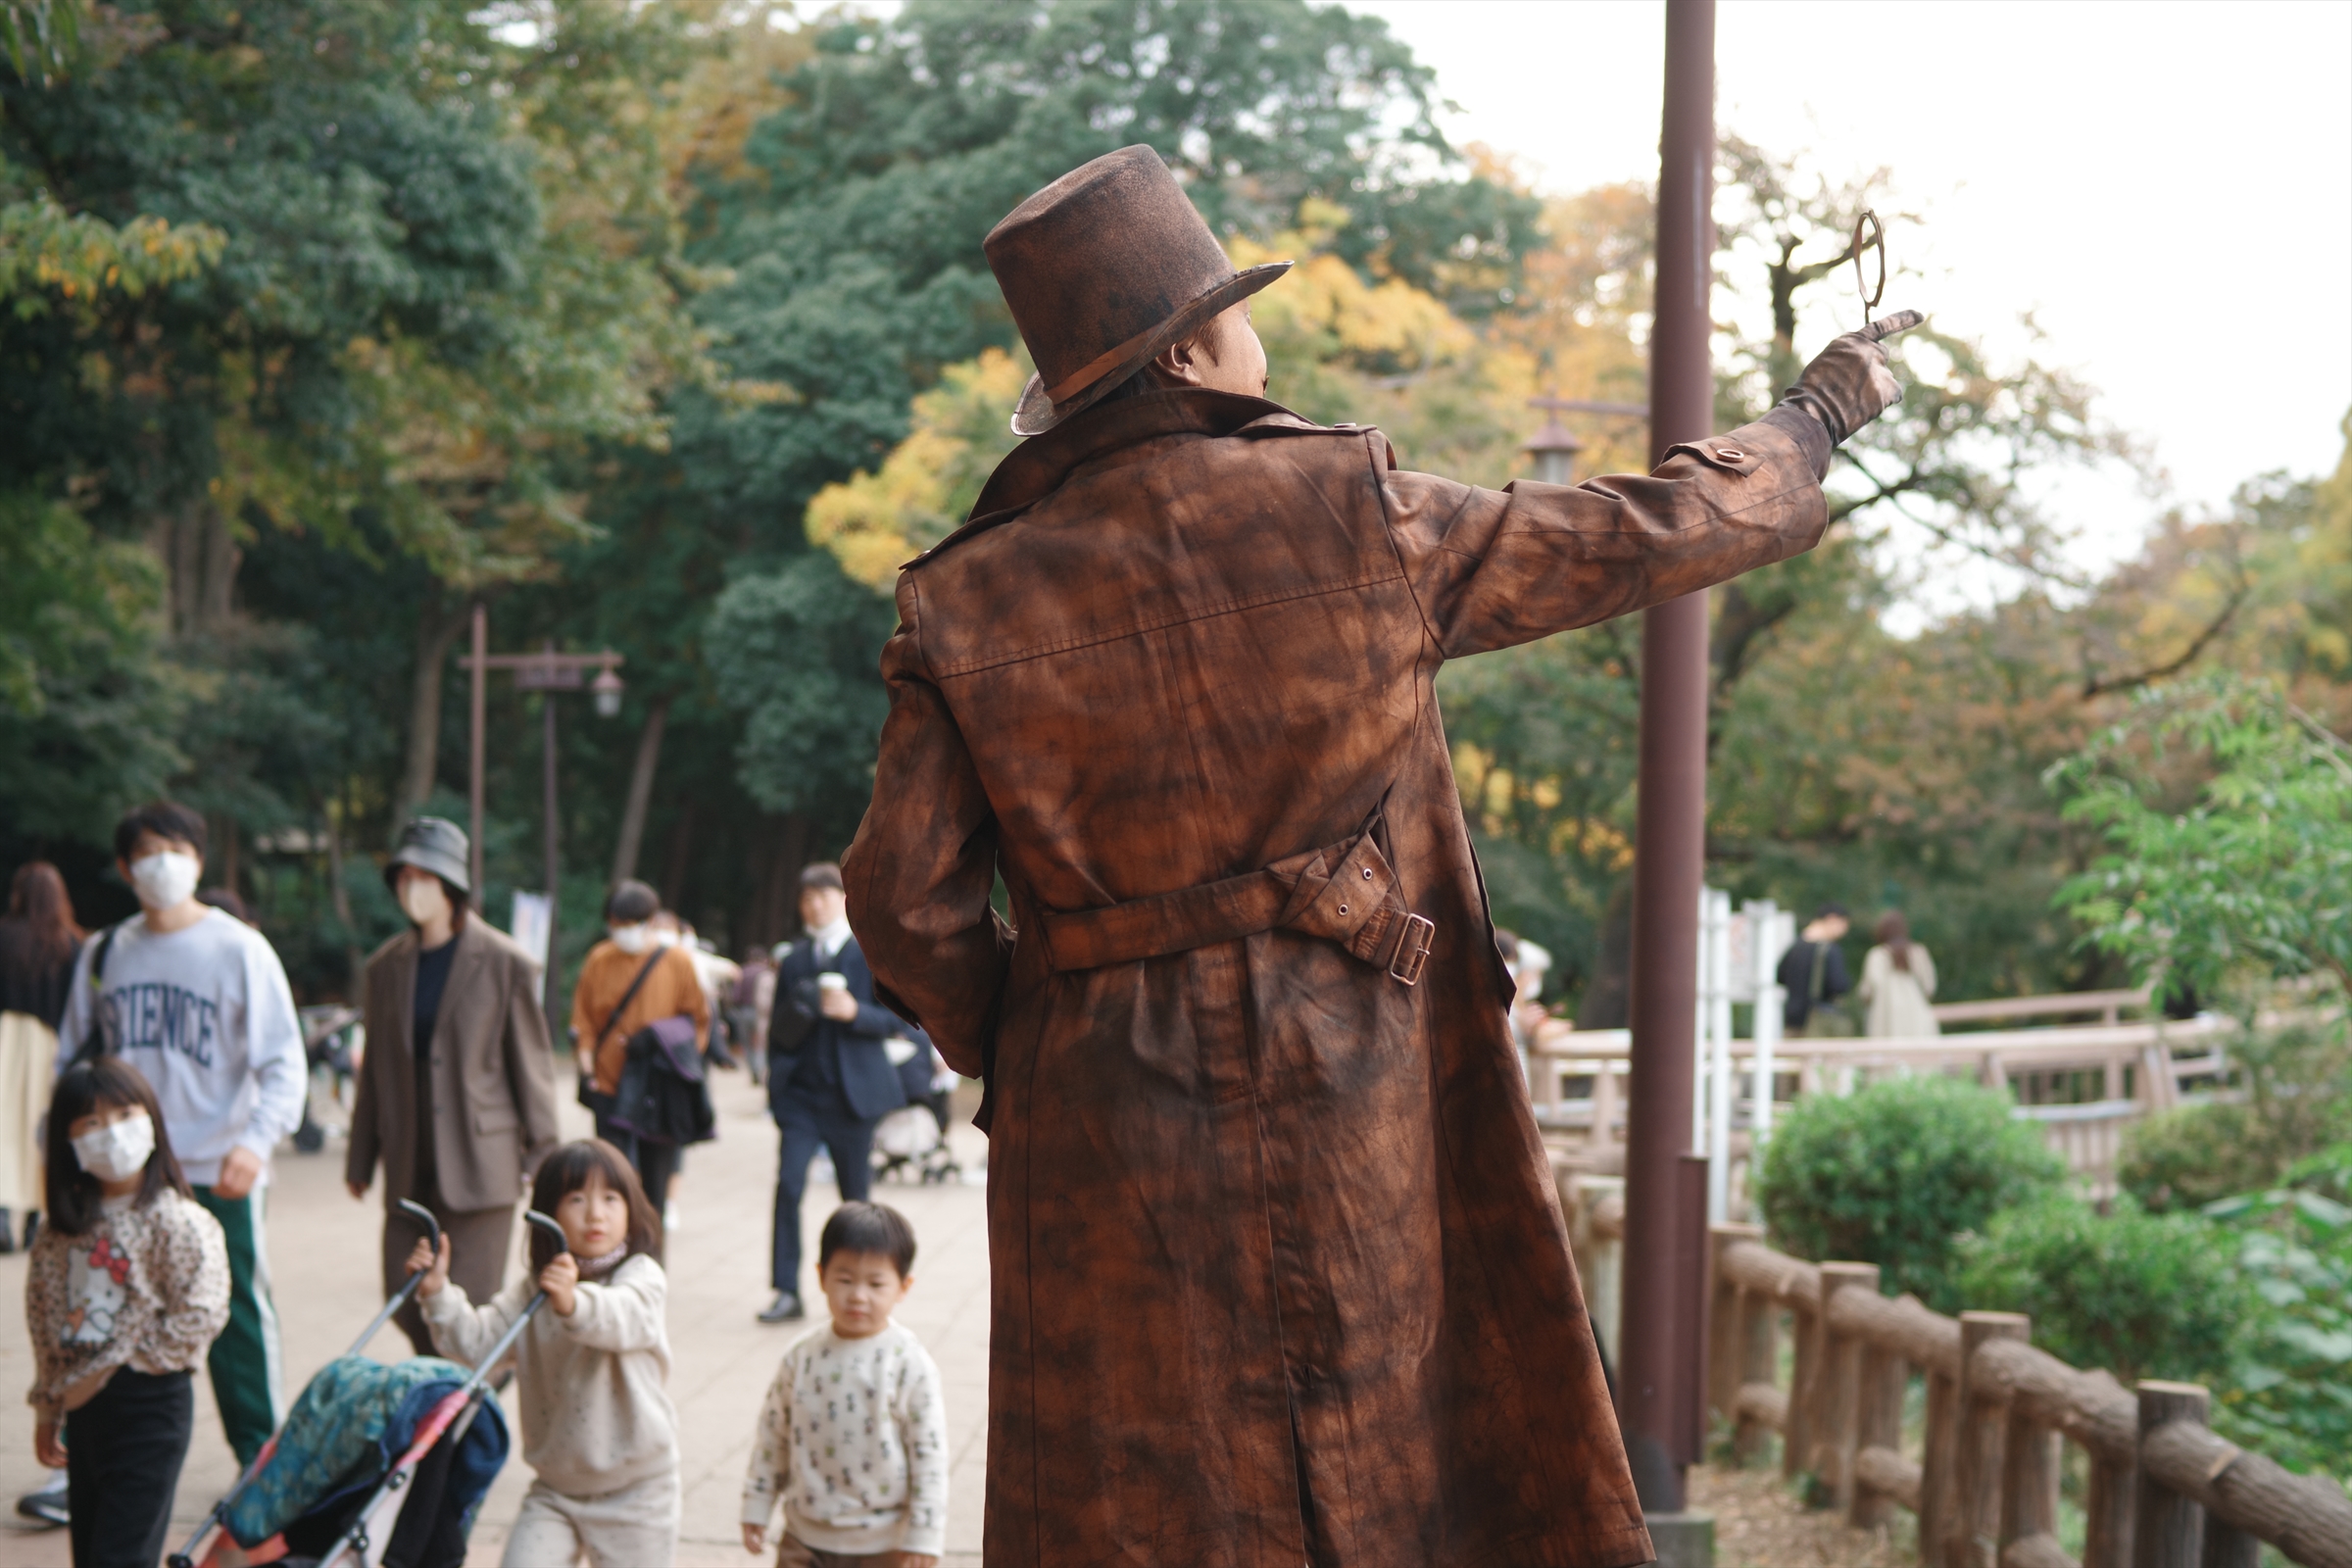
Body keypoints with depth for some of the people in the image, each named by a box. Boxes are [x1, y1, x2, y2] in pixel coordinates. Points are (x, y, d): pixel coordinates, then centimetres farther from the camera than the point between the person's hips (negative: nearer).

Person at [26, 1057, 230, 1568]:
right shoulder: (64, 1229, 8)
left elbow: (199, 1317, -19)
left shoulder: (178, 1222, -12)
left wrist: (108, 1369, -15)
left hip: (149, 1399, -7)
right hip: (83, 1407, 7)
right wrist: (47, 1409, 17)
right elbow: (44, 1323, 16)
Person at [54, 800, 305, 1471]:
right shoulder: (104, 953, 10)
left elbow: (284, 1062, -6)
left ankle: (263, 1461, 11)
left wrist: (255, 1142, -21)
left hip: (217, 1174, -3)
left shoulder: (239, 949, -2)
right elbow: (74, 1058, 18)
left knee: (238, 1320, 0)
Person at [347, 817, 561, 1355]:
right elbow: (375, 1068, 15)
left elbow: (532, 1064, -1)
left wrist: (541, 1158, -2)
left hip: (479, 1164, -4)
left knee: (468, 1305, -6)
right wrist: (360, 1158, 15)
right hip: (410, 1167, 4)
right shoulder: (385, 967, 10)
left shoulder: (506, 964, -3)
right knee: (405, 1301, 3)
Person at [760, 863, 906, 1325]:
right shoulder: (795, 960, 11)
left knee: (855, 1196, 4)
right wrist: (776, 1079, 4)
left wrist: (854, 1013, -21)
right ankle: (787, 1292, -9)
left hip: (853, 1094, -2)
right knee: (788, 1185, -12)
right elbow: (778, 1027, 16)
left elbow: (896, 1019, -4)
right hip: (802, 1093, 2)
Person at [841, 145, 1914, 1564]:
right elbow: (1646, 536, 4)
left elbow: (903, 892, -3)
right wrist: (1820, 415, 21)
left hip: (1104, 1144, 2)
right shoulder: (1355, 515, -5)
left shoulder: (969, 606, -1)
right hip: (1345, 1117, -1)